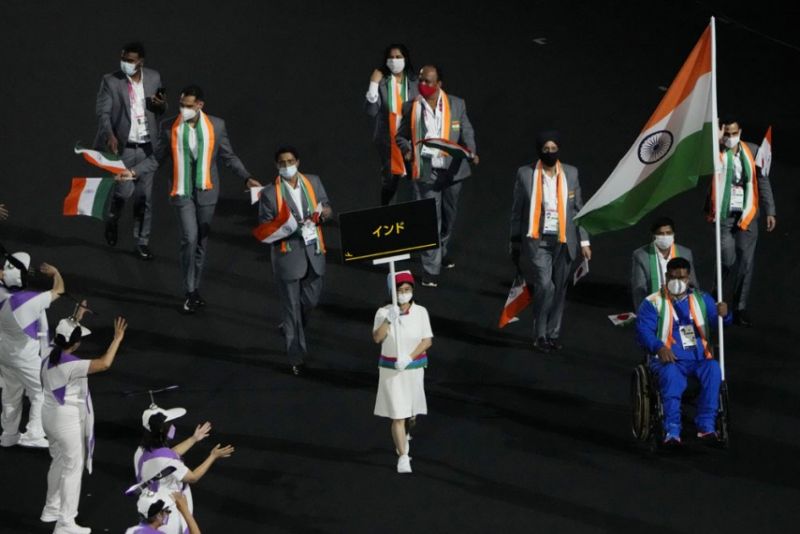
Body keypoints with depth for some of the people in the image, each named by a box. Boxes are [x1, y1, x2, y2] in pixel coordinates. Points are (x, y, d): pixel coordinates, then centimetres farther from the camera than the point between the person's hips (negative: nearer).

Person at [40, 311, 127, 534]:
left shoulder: (50, 357, -1)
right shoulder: (72, 365, -27)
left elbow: (64, 335, 21)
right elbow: (104, 364, -35)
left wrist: (77, 317, 26)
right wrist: (117, 339, -24)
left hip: (50, 415, 9)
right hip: (68, 421, -9)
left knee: (59, 462, 27)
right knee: (73, 469, 3)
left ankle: (51, 508, 41)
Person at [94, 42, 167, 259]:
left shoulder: (154, 78, 4)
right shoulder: (111, 81, -6)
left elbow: (161, 110, 15)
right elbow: (103, 112, -9)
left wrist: (162, 105, -10)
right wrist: (110, 135, -25)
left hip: (147, 147, 3)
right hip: (123, 146, -3)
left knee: (144, 197, 5)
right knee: (124, 190, -10)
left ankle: (142, 243, 13)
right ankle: (112, 220, 23)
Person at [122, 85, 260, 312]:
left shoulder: (216, 125, -1)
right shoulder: (169, 127, -3)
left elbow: (229, 156, 5)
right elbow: (156, 158, 2)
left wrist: (246, 178, -5)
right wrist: (133, 171, -9)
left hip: (206, 191, 2)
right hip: (183, 191, -2)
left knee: (201, 242, 9)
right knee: (190, 238, -13)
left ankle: (194, 289, 22)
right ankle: (189, 293, -5)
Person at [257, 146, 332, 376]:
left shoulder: (313, 182, 5)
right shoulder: (270, 193, -7)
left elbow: (327, 208, 12)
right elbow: (264, 228, -6)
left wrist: (323, 213, -12)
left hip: (313, 251, 4)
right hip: (287, 254, -4)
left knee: (311, 300, 14)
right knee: (292, 307, 1)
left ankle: (290, 329, 44)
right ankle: (297, 358, 8)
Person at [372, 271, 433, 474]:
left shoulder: (420, 312, -6)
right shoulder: (383, 312, -10)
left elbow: (427, 341, -6)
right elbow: (377, 338, -21)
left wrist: (409, 358, -18)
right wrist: (388, 320, -36)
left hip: (414, 368, 2)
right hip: (391, 370, -2)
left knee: (411, 413, 17)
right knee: (397, 415, -6)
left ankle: (404, 435, 49)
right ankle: (403, 457, 0)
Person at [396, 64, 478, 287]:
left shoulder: (456, 105, 1)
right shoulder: (411, 107, 0)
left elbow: (466, 132, 3)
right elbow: (401, 136, 10)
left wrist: (470, 151, -17)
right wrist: (407, 150, -11)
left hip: (451, 170, 2)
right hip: (425, 172, -2)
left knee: (449, 216, 19)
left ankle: (442, 252, 44)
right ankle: (430, 270, -6)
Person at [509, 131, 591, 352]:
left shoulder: (571, 174, 4)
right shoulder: (525, 174, -3)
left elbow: (578, 209, 9)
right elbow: (517, 211, 3)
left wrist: (584, 241, 5)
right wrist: (515, 244, 5)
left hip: (563, 242, 3)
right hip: (538, 241, -3)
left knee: (559, 289, 7)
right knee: (545, 286, -16)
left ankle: (553, 335, 20)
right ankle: (540, 336, -4)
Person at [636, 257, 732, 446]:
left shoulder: (702, 300, 20)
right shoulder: (653, 303, 8)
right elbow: (643, 330, -5)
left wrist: (723, 314, -19)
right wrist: (659, 348, -24)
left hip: (699, 358, 3)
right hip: (668, 359, -3)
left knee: (713, 369, -31)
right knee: (671, 376, -37)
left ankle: (706, 425, -31)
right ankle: (672, 431, -39)